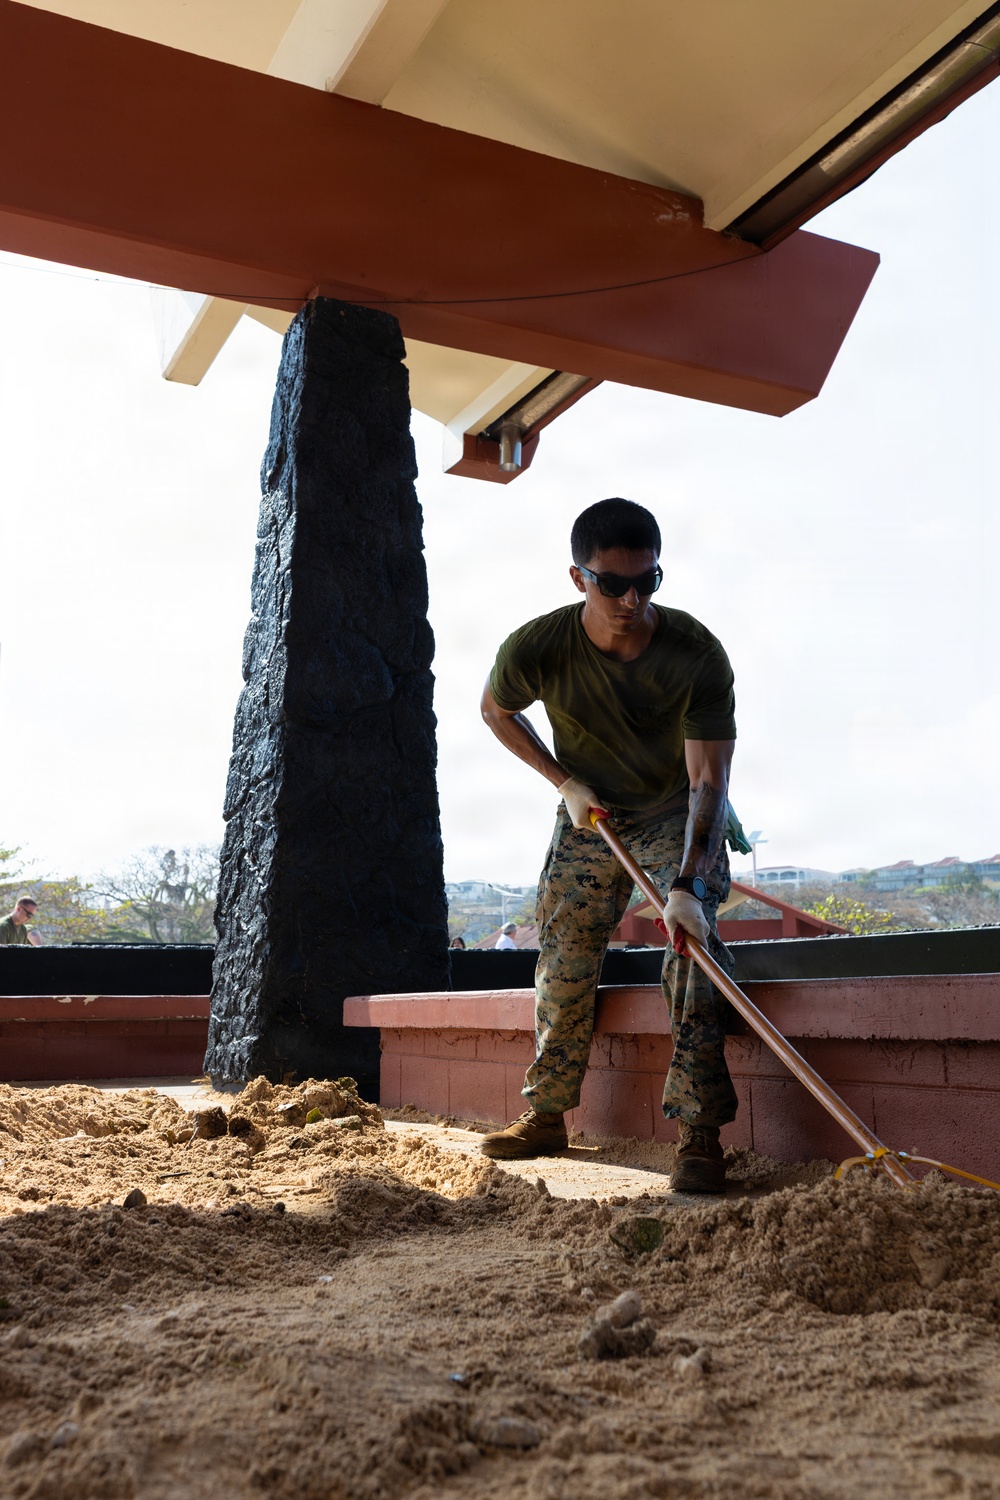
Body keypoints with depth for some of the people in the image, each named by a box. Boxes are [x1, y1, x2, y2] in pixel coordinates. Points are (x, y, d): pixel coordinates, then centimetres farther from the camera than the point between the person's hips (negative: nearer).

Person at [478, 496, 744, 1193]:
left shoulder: (698, 656, -29)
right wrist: (565, 782, -8)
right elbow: (496, 710, 0)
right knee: (563, 962, 5)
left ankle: (699, 1132, -17)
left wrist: (686, 882, -46)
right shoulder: (537, 650, -24)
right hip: (589, 816, 3)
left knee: (691, 942, -22)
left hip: (679, 816, -2)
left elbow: (709, 782, -32)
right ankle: (548, 1116, 21)